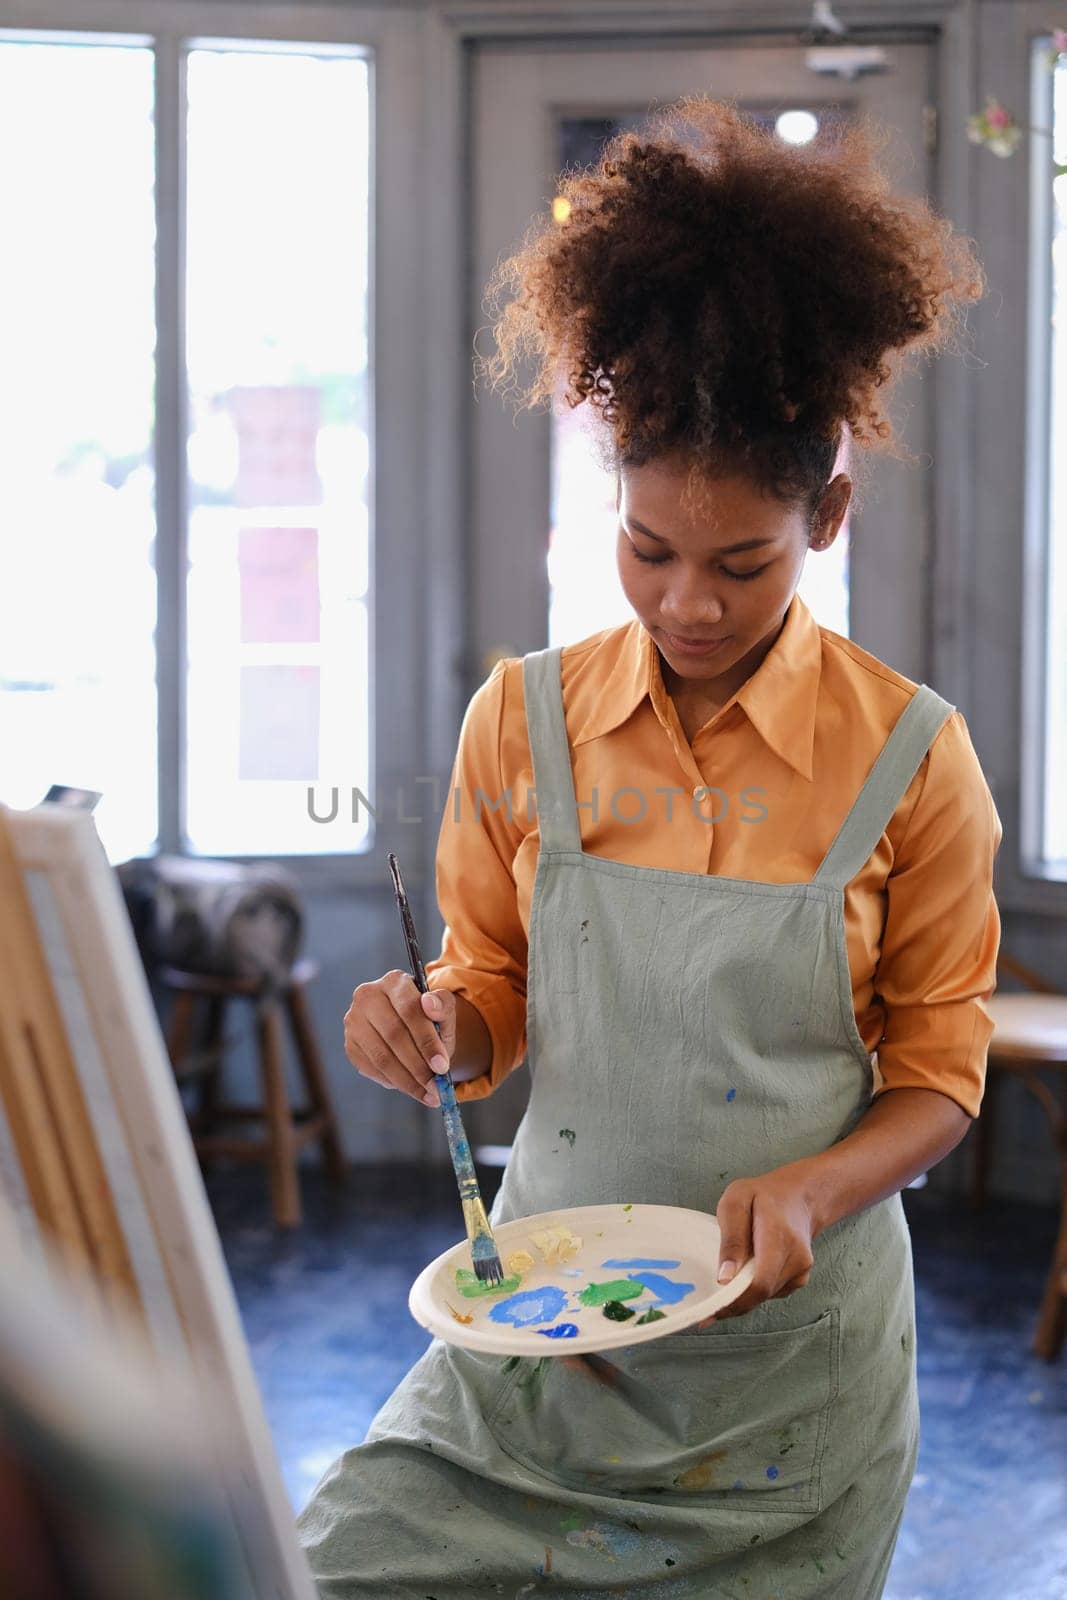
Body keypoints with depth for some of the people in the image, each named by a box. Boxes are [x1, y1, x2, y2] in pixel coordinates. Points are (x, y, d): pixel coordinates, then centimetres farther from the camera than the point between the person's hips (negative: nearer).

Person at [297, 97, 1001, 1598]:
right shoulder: (525, 720, -1)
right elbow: (493, 1005, 8)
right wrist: (432, 1030, -15)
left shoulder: (909, 757, -7)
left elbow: (937, 1071, 1)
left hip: (795, 1339, -1)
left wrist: (811, 1191, -19)